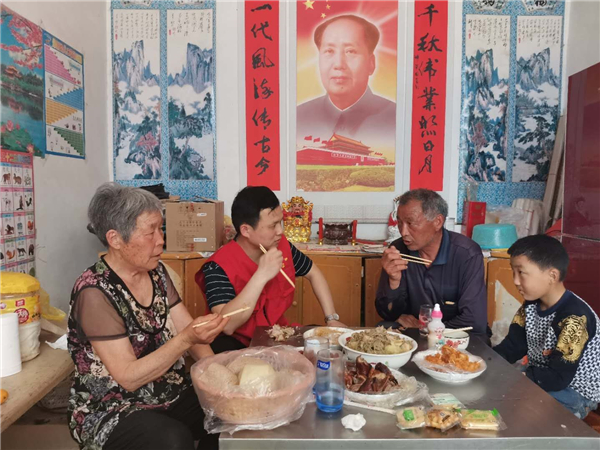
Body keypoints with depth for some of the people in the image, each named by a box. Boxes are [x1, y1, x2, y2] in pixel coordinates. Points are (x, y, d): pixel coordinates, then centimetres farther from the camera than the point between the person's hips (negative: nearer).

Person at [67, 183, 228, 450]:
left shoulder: (156, 272, 1)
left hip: (172, 395, 6)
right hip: (111, 410, -6)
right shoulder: (95, 292, -20)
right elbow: (129, 377, -21)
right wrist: (187, 339, -32)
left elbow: (189, 331, -1)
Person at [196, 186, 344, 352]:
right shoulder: (219, 266, -23)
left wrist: (331, 318, 0)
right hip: (239, 344, -5)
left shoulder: (281, 245, -7)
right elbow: (227, 326, -34)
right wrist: (261, 276, -38)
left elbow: (314, 274, 9)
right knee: (220, 346, -37)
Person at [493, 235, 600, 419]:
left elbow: (558, 378, -29)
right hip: (541, 379, 7)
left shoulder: (574, 318, -29)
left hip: (576, 393, -7)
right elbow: (511, 348, -2)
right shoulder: (531, 304, -3)